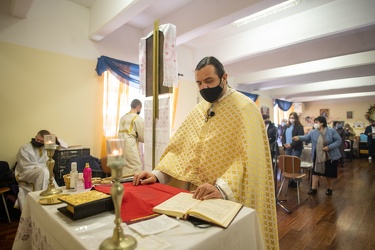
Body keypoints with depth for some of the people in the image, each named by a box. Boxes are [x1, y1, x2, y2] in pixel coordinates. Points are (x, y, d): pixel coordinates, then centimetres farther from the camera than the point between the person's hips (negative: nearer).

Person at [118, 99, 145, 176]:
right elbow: (142, 138, -5)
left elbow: (124, 134, 15)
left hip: (121, 149, 7)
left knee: (124, 174, 12)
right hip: (132, 149, -7)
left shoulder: (123, 118, 12)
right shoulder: (139, 119, -8)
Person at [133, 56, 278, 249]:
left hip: (230, 198, -5)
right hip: (197, 195, 6)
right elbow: (179, 146, 3)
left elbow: (248, 156, -23)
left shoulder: (244, 108, -12)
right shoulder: (199, 109, 7)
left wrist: (222, 188, -35)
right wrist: (158, 173, -10)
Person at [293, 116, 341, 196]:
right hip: (317, 157, 2)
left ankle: (329, 189, 28)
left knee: (329, 174, 10)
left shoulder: (331, 131, -8)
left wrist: (329, 147, -21)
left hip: (330, 157, -2)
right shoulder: (313, 132, 1)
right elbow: (306, 137, -9)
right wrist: (299, 137, -29)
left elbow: (338, 141, -9)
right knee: (316, 172, 4)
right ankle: (314, 189, 11)